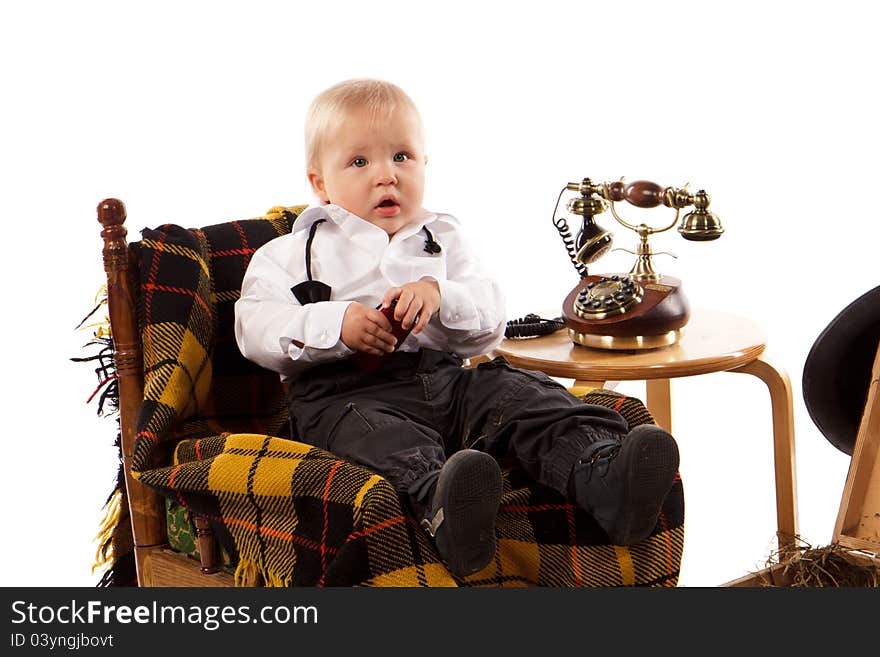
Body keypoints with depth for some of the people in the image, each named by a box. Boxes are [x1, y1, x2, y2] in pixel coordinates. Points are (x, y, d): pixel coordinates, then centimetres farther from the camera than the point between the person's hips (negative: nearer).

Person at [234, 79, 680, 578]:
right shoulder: (294, 253, 18)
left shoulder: (444, 240, 25)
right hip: (346, 391, -3)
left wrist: (439, 294, -11)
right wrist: (335, 324, -15)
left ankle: (603, 477, -47)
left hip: (447, 377, 4)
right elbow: (255, 329, 2)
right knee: (380, 434, -37)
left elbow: (491, 324, 11)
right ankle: (440, 505, -67)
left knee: (526, 395, -23)